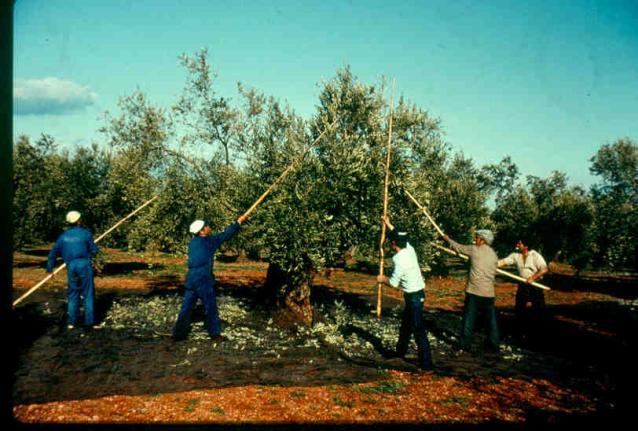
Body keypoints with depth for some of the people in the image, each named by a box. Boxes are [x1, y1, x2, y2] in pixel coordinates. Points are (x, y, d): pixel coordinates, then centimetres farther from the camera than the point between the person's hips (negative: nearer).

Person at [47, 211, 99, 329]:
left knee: (72, 294, 12)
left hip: (71, 266, 4)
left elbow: (53, 252, 10)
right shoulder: (85, 233, -4)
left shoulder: (63, 235, 8)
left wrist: (50, 267, 20)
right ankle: (90, 321, 0)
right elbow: (94, 250, -2)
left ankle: (71, 322, 12)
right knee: (88, 294, 1)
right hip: (84, 264, -4)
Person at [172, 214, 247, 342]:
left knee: (187, 306, 10)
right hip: (203, 279, -6)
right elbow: (225, 234, 0)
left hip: (191, 278, 6)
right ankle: (215, 334, 10)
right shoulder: (208, 241, -6)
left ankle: (178, 333, 13)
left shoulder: (192, 243, 10)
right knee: (211, 307, 4)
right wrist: (238, 222, 11)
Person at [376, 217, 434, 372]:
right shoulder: (409, 248, 0)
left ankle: (426, 363, -9)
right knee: (405, 324, 23)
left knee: (418, 329, -9)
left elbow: (393, 283, -18)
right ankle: (400, 351, 39)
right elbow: (400, 236, 22)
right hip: (416, 293, 10)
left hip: (414, 296, -10)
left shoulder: (400, 261, -24)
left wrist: (382, 279, 2)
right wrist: (389, 224, 32)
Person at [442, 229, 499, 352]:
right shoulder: (494, 254, 7)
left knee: (469, 318, 4)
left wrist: (448, 239, 24)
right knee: (491, 318, 11)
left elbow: (458, 247, 8)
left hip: (474, 291, -4)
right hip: (489, 291, 4)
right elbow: (494, 272, 11)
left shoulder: (474, 249, -5)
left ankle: (465, 344, 7)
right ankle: (493, 344, 16)